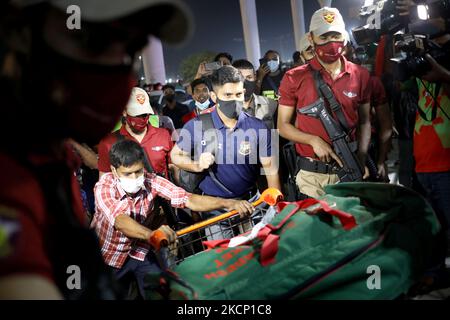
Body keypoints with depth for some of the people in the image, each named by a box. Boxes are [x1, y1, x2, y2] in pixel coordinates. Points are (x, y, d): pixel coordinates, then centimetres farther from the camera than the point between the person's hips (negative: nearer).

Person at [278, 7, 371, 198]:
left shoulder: (360, 75, 4)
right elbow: (283, 126, 1)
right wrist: (314, 140, -15)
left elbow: (364, 122, 10)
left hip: (349, 171, 2)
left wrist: (361, 161, -3)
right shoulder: (295, 78, -3)